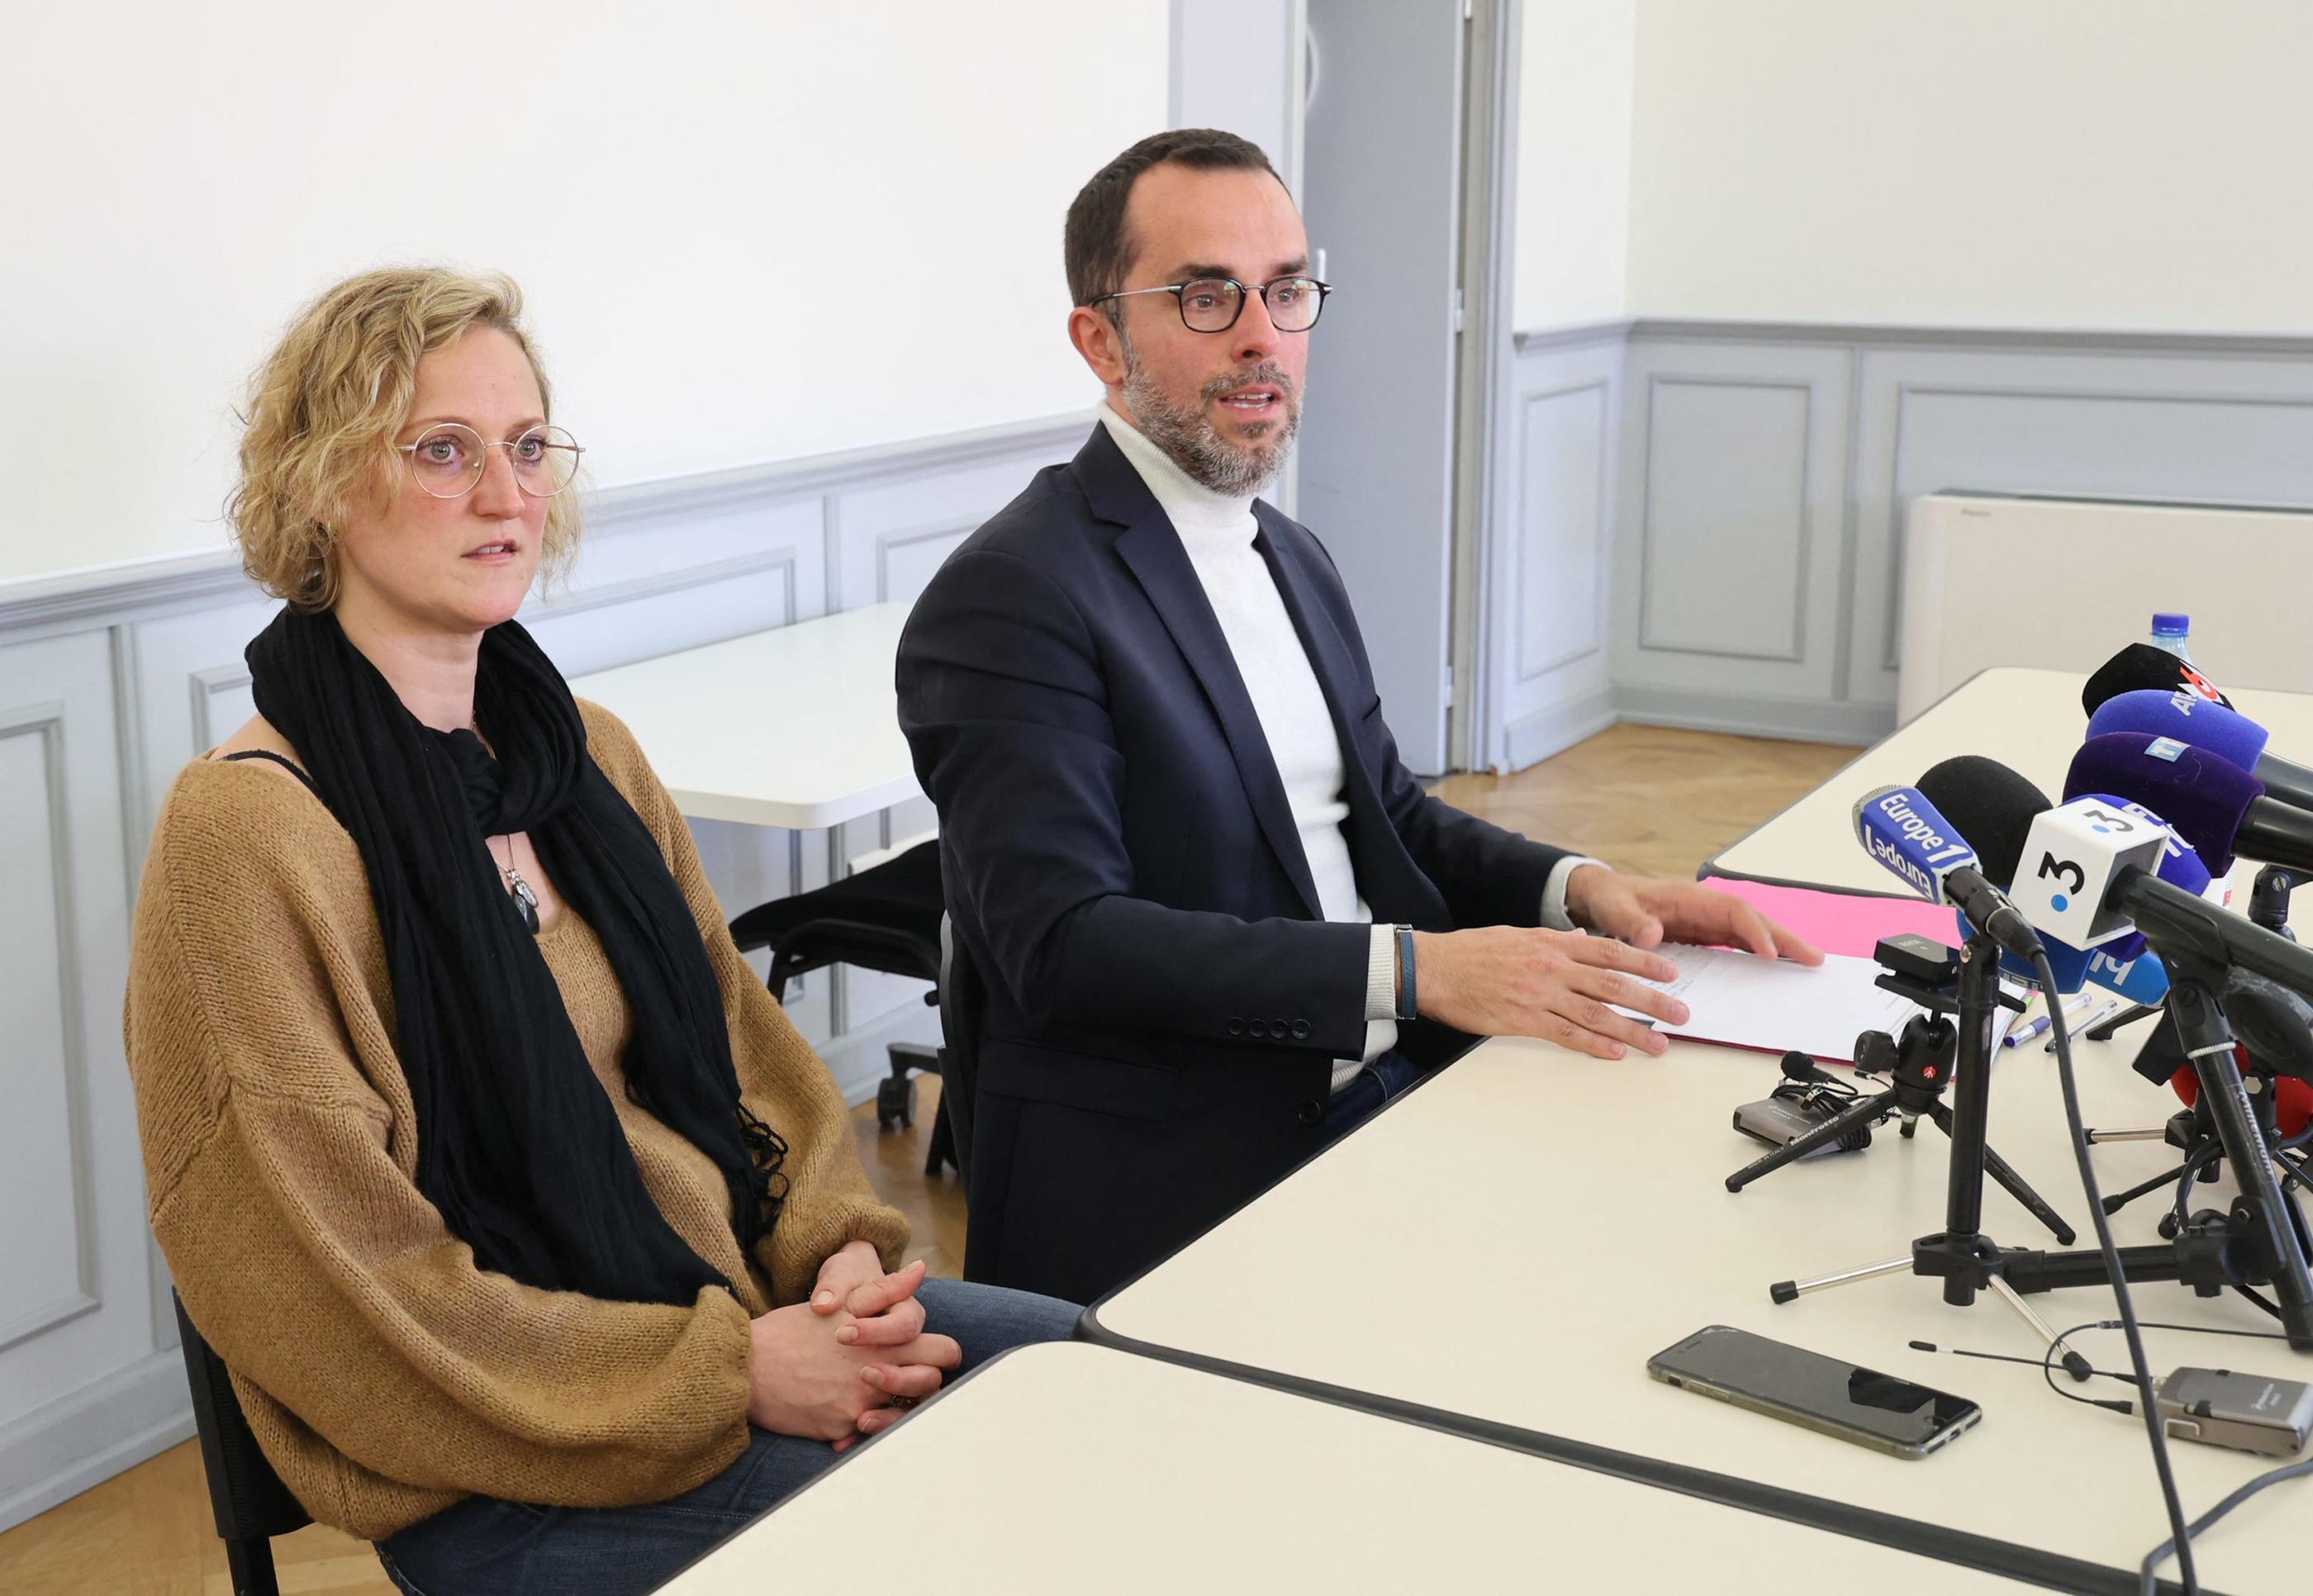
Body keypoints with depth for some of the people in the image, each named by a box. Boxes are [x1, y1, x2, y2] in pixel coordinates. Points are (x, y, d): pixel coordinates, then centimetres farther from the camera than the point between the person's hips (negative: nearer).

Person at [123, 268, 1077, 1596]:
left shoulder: (590, 754, 8)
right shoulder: (247, 831, -15)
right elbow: (345, 1301, -16)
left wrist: (845, 1252, -7)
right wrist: (732, 1372, -18)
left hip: (747, 1305, 7)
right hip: (504, 1476, -7)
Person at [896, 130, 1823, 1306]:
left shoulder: (1294, 560, 18)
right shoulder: (1009, 595, -11)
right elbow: (1063, 942, -20)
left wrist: (1579, 889, 2)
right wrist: (1418, 971, -26)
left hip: (1374, 1109, 9)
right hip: (1170, 1201, -8)